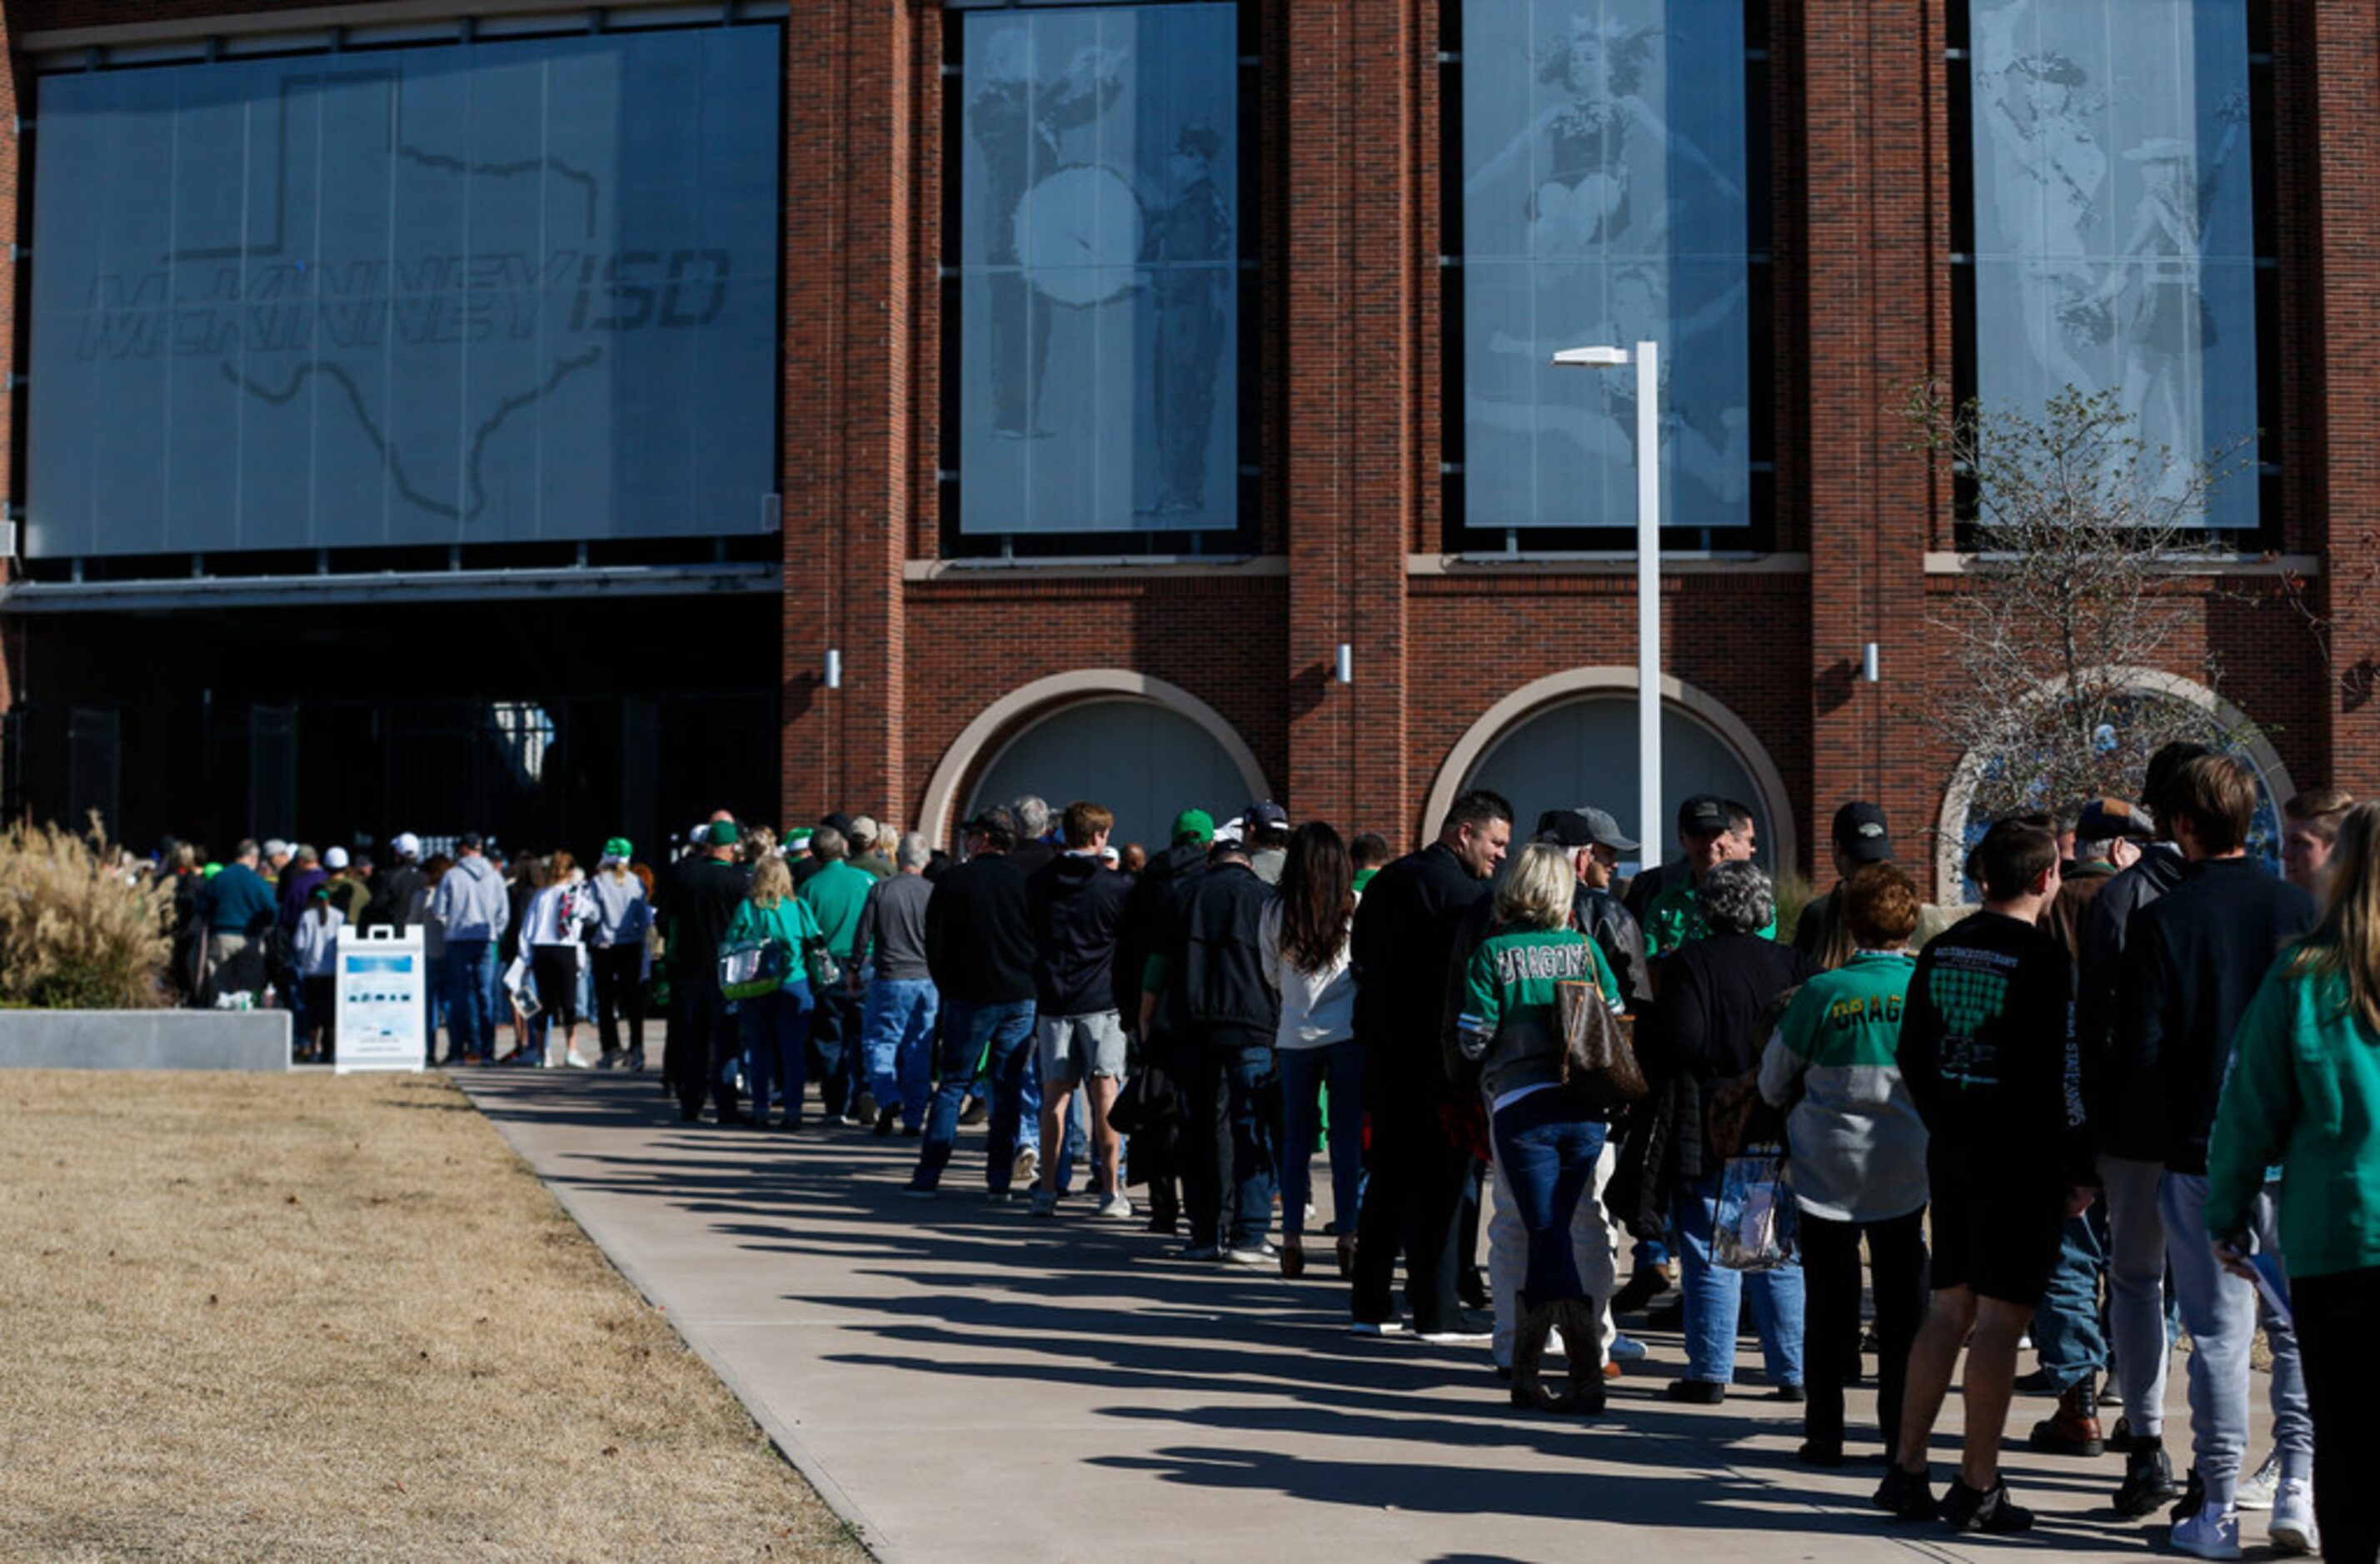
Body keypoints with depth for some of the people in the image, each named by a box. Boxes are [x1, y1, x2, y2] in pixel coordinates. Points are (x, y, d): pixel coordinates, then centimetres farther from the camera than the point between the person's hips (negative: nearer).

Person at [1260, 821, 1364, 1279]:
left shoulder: (1275, 913, -1)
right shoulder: (1356, 907, -6)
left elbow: (1272, 978, 10)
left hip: (1295, 1034, 1)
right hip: (1347, 1032, -1)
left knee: (1296, 1137, 9)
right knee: (1348, 1136, 4)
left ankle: (1292, 1237, 8)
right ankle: (1348, 1237, 1)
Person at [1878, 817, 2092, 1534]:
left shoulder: (1941, 951, 7)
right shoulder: (2043, 960, -13)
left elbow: (1914, 1057, 11)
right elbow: (2061, 1076, -14)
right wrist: (2078, 1170, -6)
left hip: (1952, 1151, 7)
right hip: (2022, 1160, -7)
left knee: (1949, 1307, 12)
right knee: (2001, 1316, -2)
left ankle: (1906, 1468, 12)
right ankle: (1976, 1487, 2)